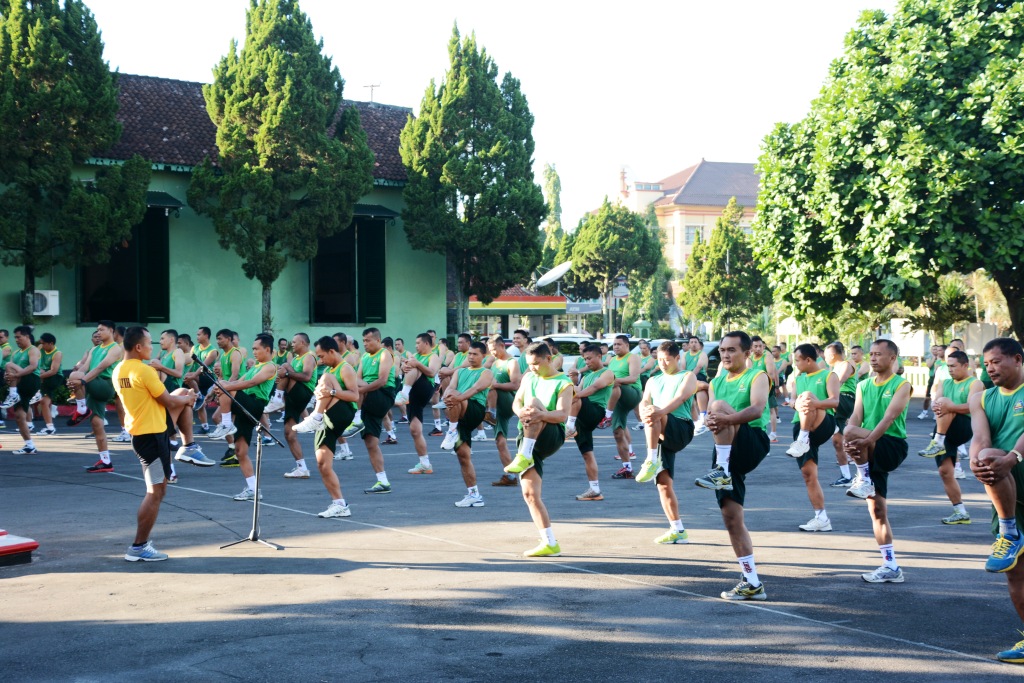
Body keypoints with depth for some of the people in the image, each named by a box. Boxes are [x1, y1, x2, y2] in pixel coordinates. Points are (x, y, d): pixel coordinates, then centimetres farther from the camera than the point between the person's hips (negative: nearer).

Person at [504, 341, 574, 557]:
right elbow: (516, 402, 10)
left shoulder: (563, 383, -4)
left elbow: (563, 415, -16)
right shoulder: (529, 377, 15)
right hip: (528, 439, 6)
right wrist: (520, 411, -16)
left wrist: (541, 414, -37)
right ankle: (550, 544, -1)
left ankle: (523, 458, -37)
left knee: (533, 402, -30)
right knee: (530, 493, -5)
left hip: (552, 437, -6)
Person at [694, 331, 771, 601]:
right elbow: (710, 412, 5)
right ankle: (752, 583, 6)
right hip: (727, 452, 6)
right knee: (731, 516, 0)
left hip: (753, 443, -6)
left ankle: (721, 472, -29)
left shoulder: (757, 376, 0)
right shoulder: (717, 382, 19)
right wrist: (711, 422, -20)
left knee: (720, 405, -26)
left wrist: (726, 419, -35)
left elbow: (757, 409, -19)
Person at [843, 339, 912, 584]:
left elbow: (889, 417, -18)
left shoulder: (902, 385, -4)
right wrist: (852, 444, -19)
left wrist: (866, 440, -31)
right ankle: (891, 566, 10)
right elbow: (856, 416, 1)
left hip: (892, 446, -6)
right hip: (871, 453, 6)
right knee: (877, 510, 4)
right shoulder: (863, 386, 13)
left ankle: (863, 480, -11)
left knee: (851, 432, -31)